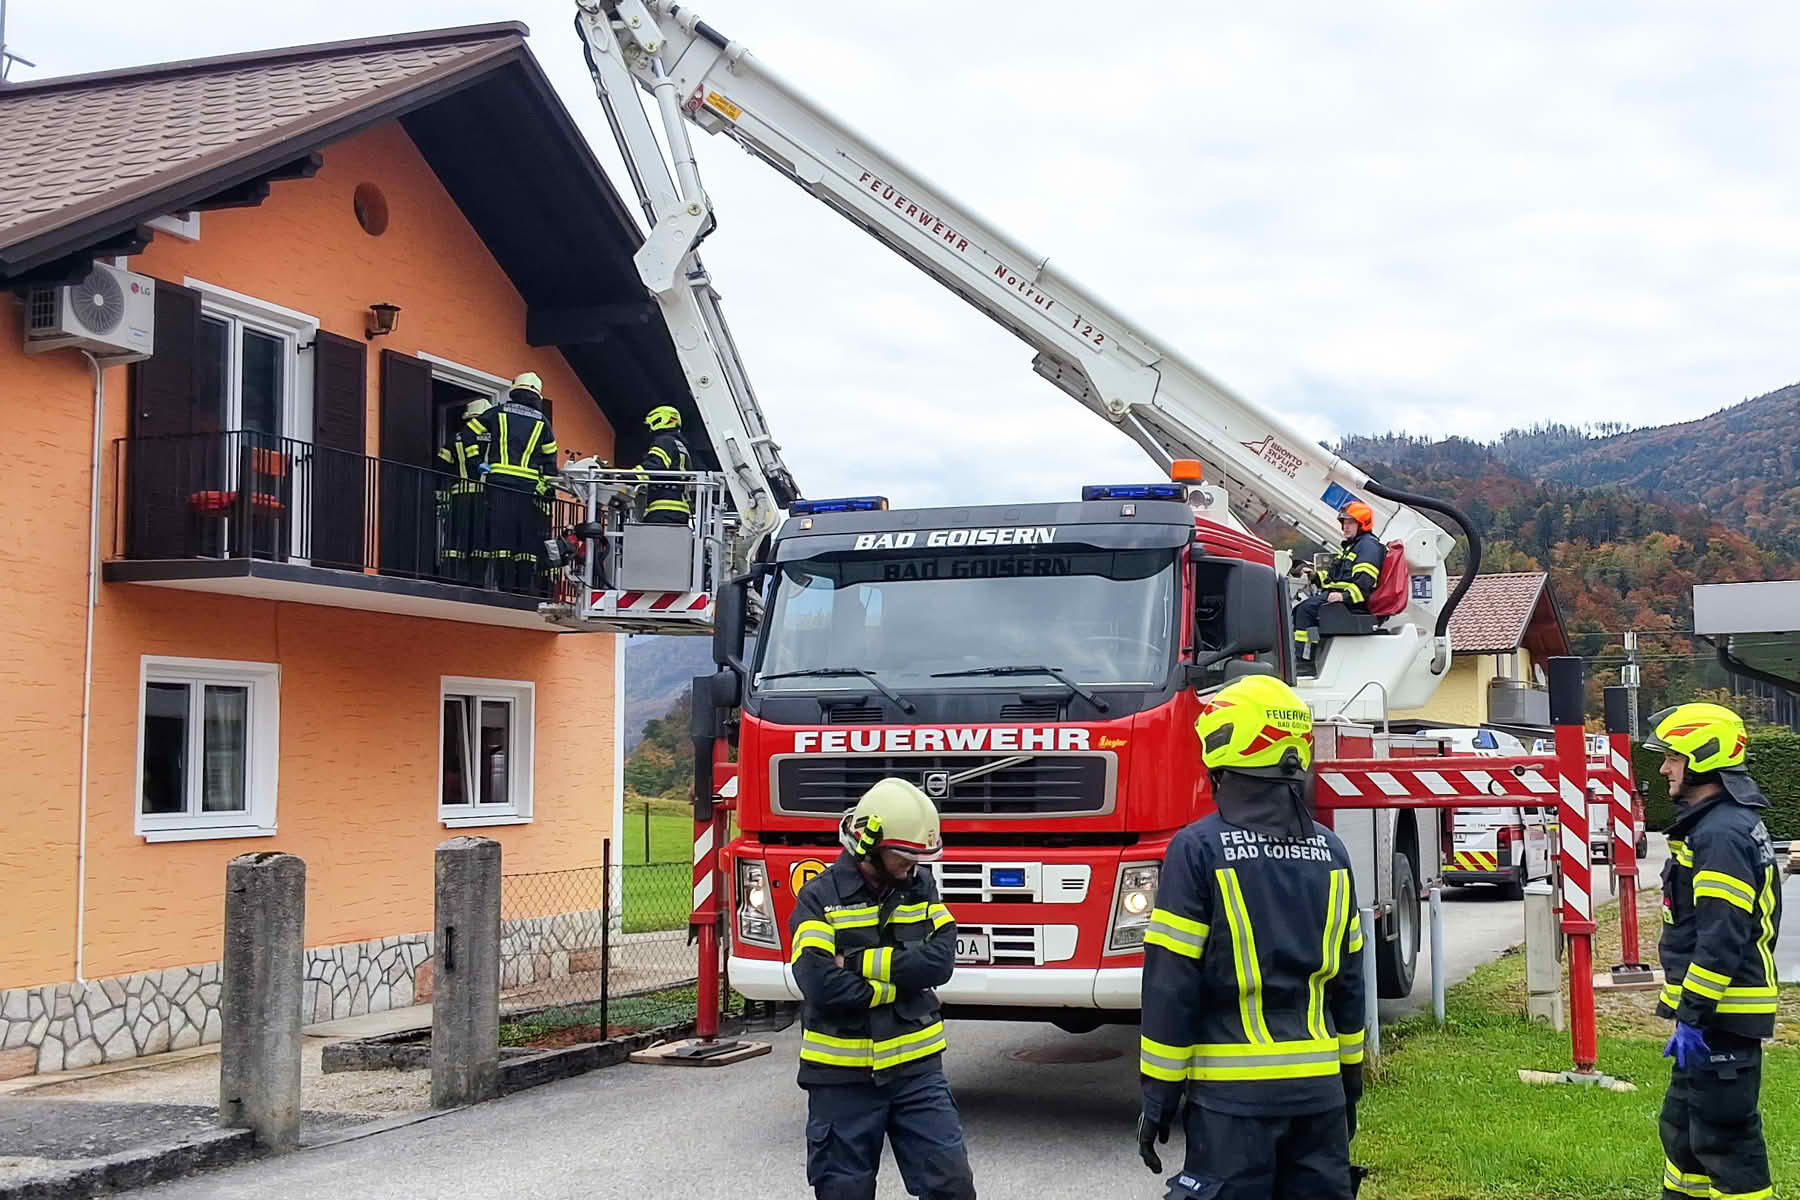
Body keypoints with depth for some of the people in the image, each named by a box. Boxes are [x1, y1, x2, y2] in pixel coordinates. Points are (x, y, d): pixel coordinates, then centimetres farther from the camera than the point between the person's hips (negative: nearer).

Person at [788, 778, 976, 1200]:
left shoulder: (921, 887, 4)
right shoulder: (820, 897, -9)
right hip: (842, 1076, -3)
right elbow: (822, 985, -21)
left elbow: (939, 960, -11)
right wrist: (900, 982, -12)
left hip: (916, 1068, 3)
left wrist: (860, 962, -16)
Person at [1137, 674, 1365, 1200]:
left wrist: (1158, 1097, -5)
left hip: (1233, 1094, -5)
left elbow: (1172, 985, -11)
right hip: (1319, 1088, 5)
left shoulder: (1199, 848, -11)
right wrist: (1350, 1080, 21)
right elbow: (1348, 978, 12)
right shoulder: (1329, 850, 6)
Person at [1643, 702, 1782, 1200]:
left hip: (1721, 1018, -11)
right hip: (1715, 1013, 11)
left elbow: (1721, 940, -25)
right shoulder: (1723, 824, 15)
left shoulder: (1722, 835, -20)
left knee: (1724, 1136, -5)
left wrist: (1692, 1015, -23)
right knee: (1682, 1126, 20)